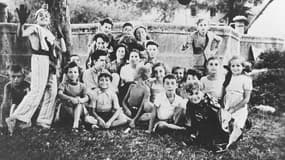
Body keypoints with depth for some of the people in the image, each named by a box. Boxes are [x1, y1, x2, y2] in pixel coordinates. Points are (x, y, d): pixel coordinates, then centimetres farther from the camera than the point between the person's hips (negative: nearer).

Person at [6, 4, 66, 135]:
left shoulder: (50, 34, 22)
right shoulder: (35, 28, 3)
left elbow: (63, 49, 19)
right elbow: (21, 34, -18)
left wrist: (60, 34, 13)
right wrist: (21, 23, -36)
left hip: (50, 63, 7)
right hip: (39, 59, -7)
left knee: (51, 92, 6)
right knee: (37, 91, -15)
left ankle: (43, 120, 17)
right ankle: (14, 118, -10)